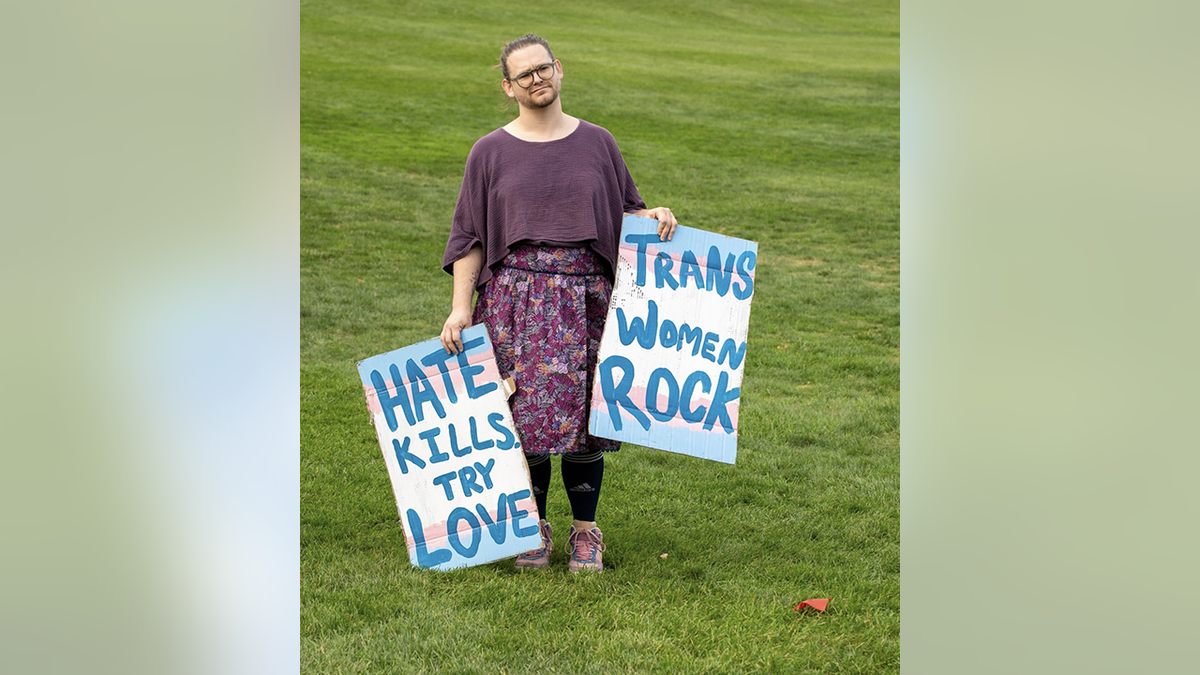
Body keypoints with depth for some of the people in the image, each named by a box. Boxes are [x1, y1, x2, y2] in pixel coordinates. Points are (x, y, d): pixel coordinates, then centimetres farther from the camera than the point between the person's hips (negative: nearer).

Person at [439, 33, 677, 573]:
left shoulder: (596, 143, 10)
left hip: (586, 299, 1)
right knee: (525, 412, 0)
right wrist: (460, 306, -3)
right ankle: (533, 526, 17)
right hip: (516, 299, -1)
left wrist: (653, 216, -5)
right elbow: (469, 236, 5)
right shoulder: (491, 152, 6)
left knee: (583, 411, 1)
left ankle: (585, 530, 15)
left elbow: (624, 209, 18)